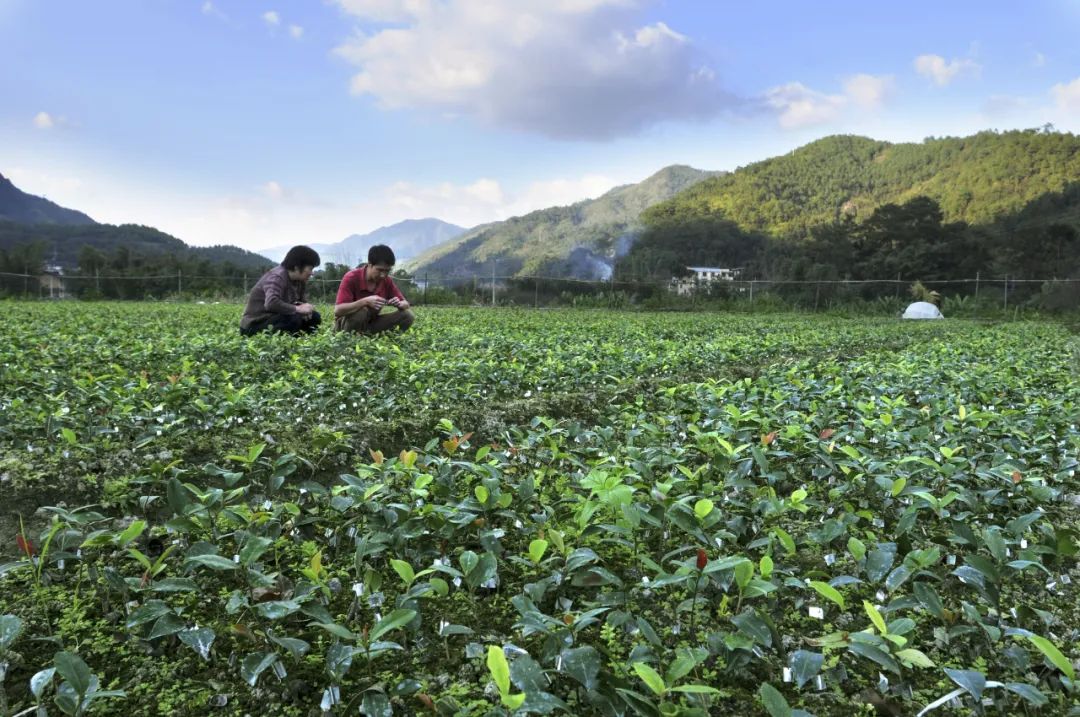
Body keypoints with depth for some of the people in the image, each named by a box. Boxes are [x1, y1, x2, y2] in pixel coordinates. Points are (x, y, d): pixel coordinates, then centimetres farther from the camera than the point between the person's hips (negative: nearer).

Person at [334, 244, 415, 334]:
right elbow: (337, 311, -30)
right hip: (346, 323, -5)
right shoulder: (351, 278, -21)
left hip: (371, 323, 6)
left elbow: (406, 304, 0)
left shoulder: (387, 281, -6)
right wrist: (365, 301, -41)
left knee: (407, 315, -14)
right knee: (361, 313, -40)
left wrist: (399, 304, -25)